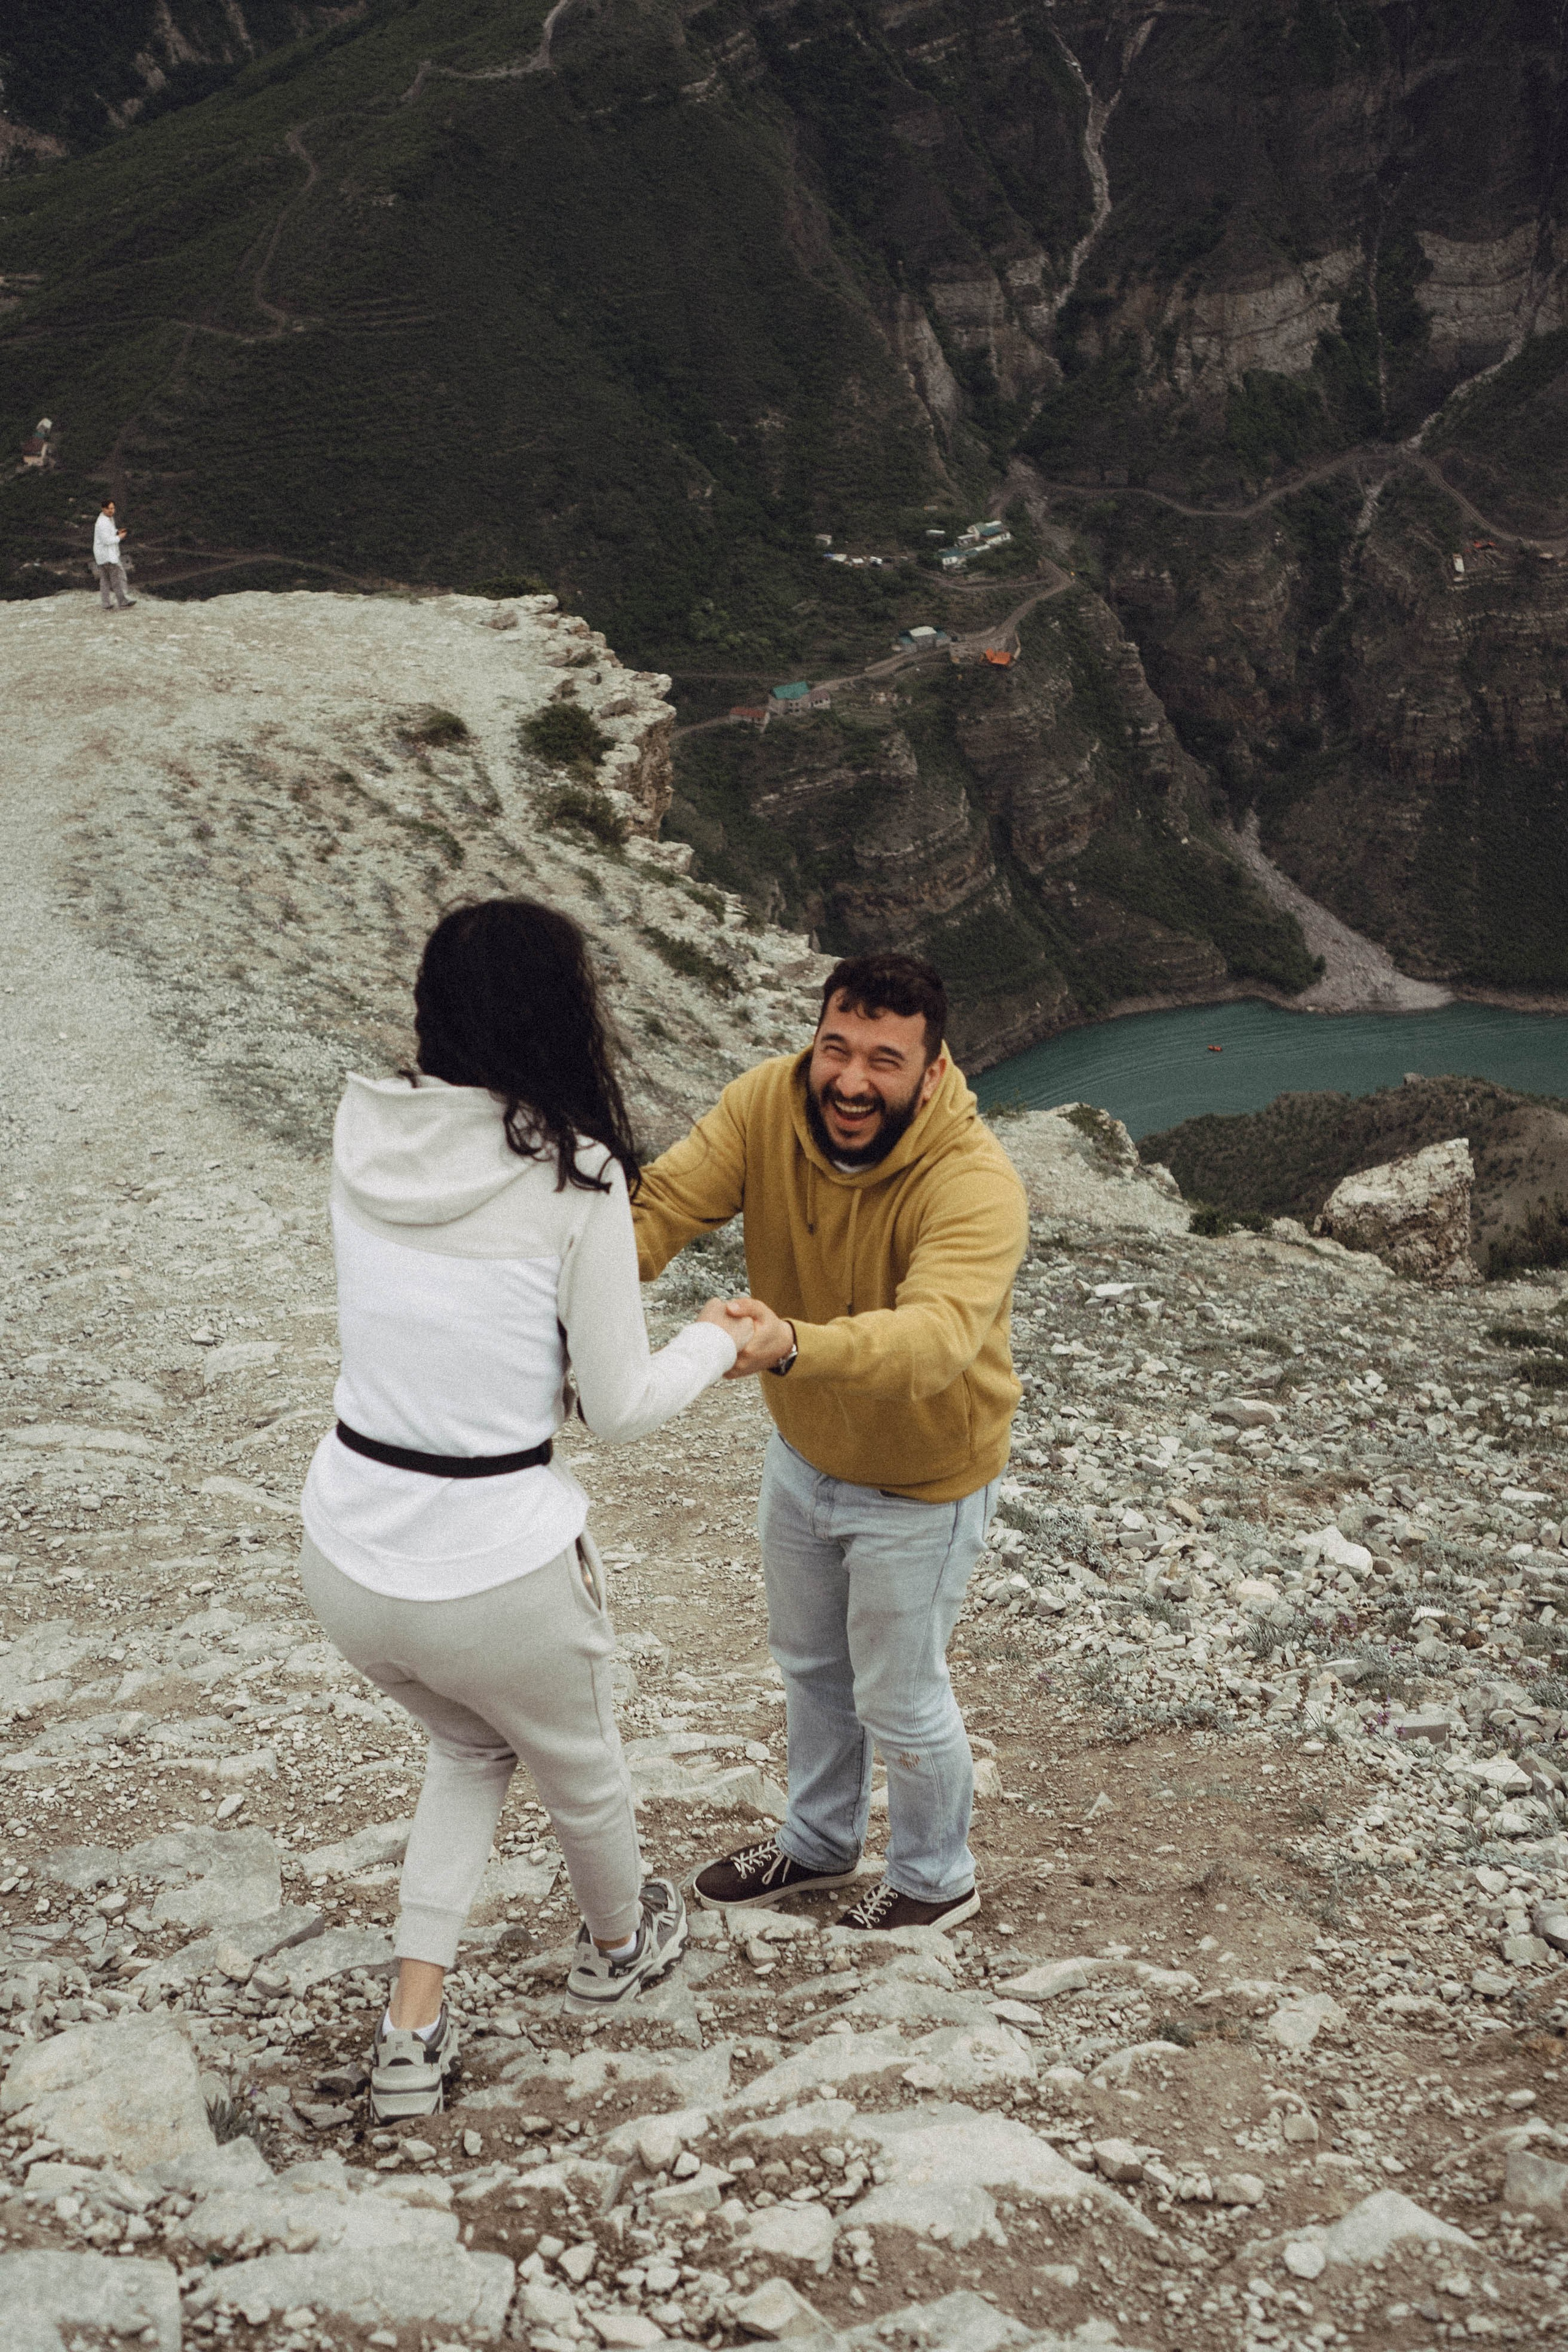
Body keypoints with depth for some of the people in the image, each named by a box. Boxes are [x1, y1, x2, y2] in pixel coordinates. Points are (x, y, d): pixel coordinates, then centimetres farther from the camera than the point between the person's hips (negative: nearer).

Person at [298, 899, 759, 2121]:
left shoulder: (365, 1129, -3)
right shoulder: (573, 1176, -17)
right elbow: (619, 1407, -9)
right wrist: (719, 1341, 9)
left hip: (344, 1552, 5)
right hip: (496, 1571, -4)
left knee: (469, 1745, 33)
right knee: (581, 1760, 28)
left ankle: (412, 2032, 28)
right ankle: (618, 1946, 56)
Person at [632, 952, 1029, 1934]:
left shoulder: (976, 1184, -37)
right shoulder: (769, 1103, -20)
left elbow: (936, 1336, -53)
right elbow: (665, 1202, -28)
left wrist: (793, 1347, -71)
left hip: (919, 1483, -6)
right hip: (803, 1451, 6)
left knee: (900, 1699, 13)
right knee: (811, 1665, 26)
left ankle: (937, 1879, 42)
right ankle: (819, 1841, 53)